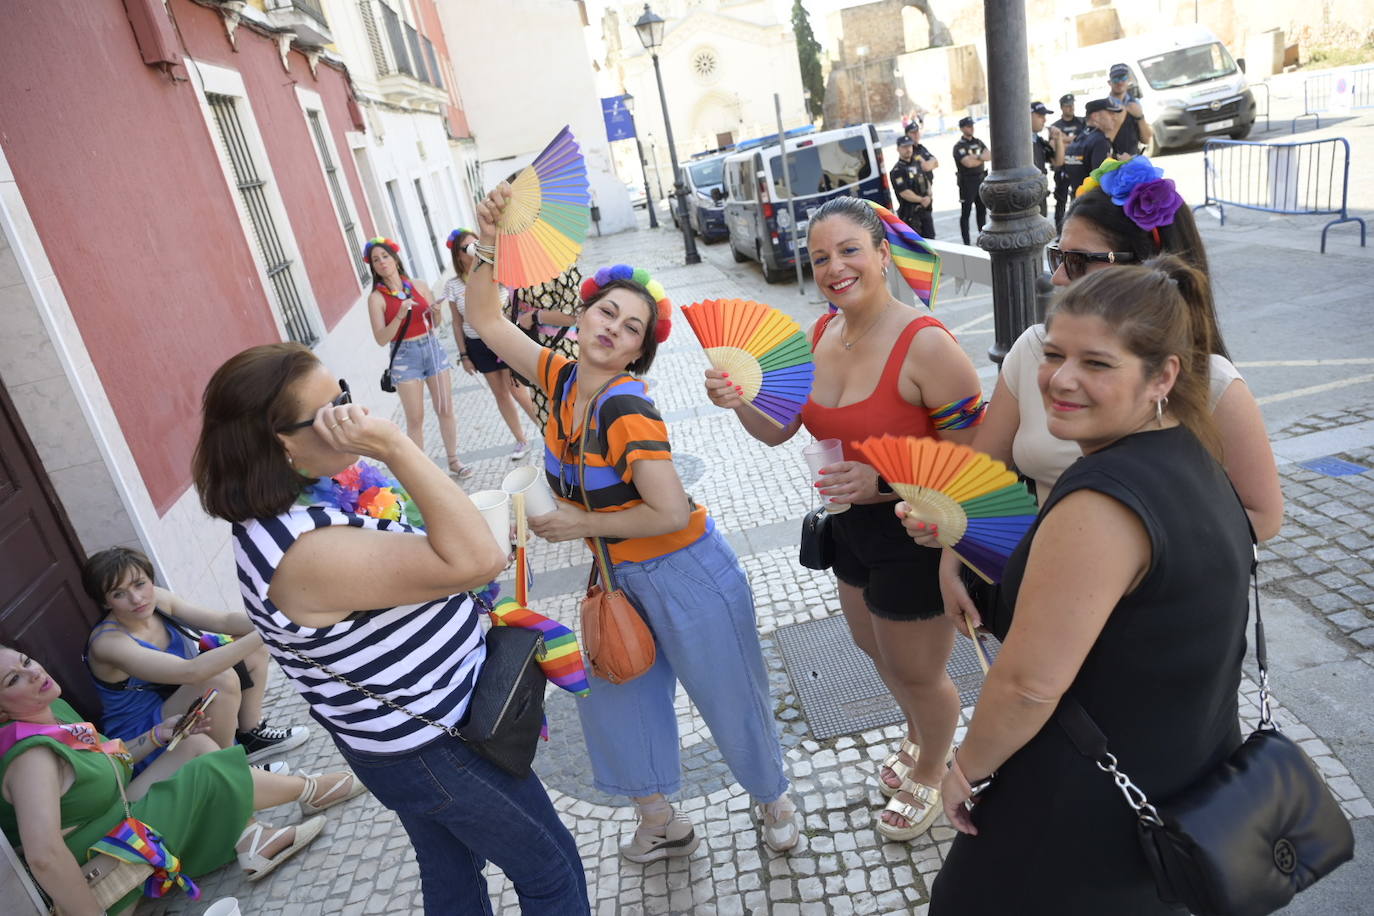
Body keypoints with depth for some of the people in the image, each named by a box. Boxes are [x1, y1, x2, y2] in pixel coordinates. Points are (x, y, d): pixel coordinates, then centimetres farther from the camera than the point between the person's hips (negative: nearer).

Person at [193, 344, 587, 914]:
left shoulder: (312, 485, -4)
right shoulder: (305, 551, -34)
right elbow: (473, 560, -39)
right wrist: (393, 445, -38)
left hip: (414, 733, 9)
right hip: (433, 751, -9)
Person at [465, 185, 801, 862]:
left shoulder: (627, 409, -28)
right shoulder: (562, 379, -7)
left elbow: (671, 513, -32)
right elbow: (486, 322, 2)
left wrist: (582, 524, -20)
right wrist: (487, 248, -13)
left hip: (684, 572, -7)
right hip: (618, 575, 8)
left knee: (729, 697, 11)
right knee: (613, 690, 18)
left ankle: (773, 800, 41)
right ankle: (660, 823, 40)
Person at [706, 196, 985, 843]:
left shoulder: (926, 345, -27)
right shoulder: (822, 334, -3)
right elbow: (776, 430, 2)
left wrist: (882, 481, -35)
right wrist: (740, 400, -17)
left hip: (917, 532, -8)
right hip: (851, 523, 8)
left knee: (915, 673, 16)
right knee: (873, 645, 30)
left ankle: (929, 774, 49)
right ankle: (918, 739, 61)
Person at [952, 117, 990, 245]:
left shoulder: (978, 142, 11)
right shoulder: (959, 146, -9)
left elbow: (990, 155, 0)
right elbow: (968, 163, -21)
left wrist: (977, 157, -17)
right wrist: (983, 158, -7)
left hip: (981, 179, 6)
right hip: (967, 181, -6)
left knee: (982, 210, 13)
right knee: (965, 212, -1)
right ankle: (966, 242, 2)